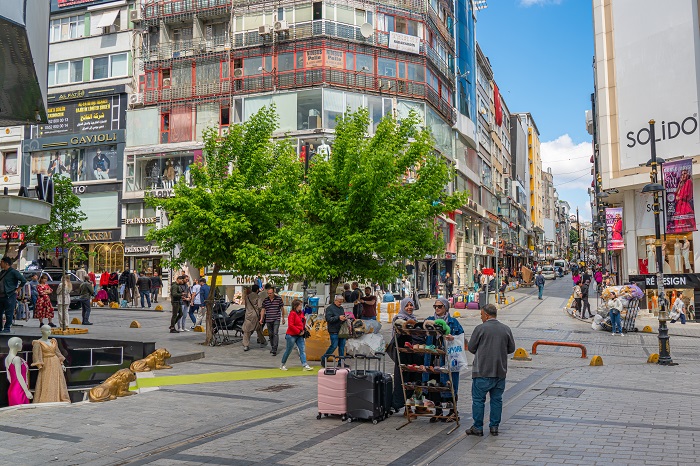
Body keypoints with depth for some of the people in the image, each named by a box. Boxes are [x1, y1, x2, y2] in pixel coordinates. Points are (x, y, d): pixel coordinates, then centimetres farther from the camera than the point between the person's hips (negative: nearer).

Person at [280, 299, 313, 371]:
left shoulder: (301, 313, 10)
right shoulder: (292, 314, -15)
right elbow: (291, 325, -21)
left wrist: (303, 330, 7)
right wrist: (299, 332, -17)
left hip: (299, 335, 7)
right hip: (291, 335, -7)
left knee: (303, 350, -2)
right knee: (288, 350, 4)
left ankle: (305, 365, -5)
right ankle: (282, 365, 19)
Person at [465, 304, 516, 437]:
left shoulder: (480, 328, -9)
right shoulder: (506, 329, 3)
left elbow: (471, 347, -3)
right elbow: (512, 348, 10)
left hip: (482, 372, -4)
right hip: (500, 371, 4)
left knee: (478, 399, 4)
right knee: (497, 399, 13)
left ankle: (478, 427, 7)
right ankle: (494, 427, 18)